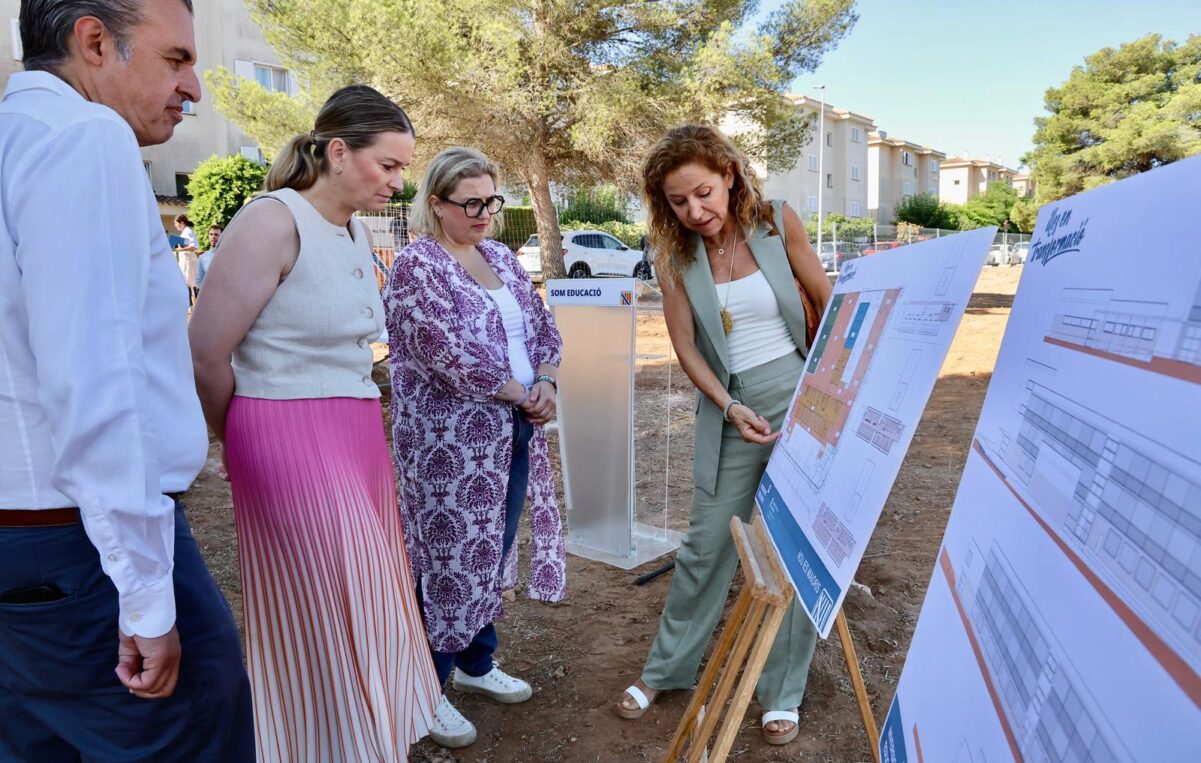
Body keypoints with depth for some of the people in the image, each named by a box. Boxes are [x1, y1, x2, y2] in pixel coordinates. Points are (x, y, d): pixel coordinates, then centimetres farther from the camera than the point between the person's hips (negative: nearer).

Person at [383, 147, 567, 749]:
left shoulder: (502, 258, 13)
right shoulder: (416, 266, -11)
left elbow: (542, 326, 14)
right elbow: (451, 356, -20)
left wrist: (547, 383, -5)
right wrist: (522, 395, -13)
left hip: (513, 431, 7)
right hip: (451, 439, -7)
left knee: (491, 549, 15)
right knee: (449, 553, 2)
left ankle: (476, 663, 34)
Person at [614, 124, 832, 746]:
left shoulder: (777, 222, -6)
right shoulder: (676, 253, -4)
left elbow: (827, 302, 2)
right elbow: (685, 345, -4)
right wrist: (731, 408, -15)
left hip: (801, 398, 0)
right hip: (729, 408, 1)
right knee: (706, 543, 7)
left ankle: (782, 692, 24)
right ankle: (665, 668, 29)